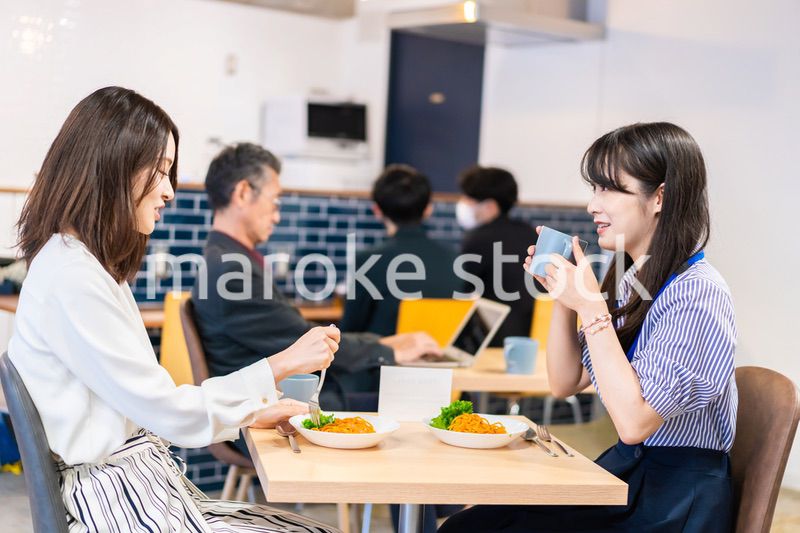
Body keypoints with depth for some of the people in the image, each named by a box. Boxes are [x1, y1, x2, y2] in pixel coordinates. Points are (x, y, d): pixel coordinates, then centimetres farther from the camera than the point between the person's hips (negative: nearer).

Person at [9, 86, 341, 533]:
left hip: (143, 488, 10)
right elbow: (167, 412, -18)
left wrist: (252, 412, 8)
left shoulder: (93, 265, 14)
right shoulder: (71, 277, -18)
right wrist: (282, 365, -12)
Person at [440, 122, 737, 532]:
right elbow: (565, 382, 12)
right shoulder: (628, 283, 7)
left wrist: (591, 307, -21)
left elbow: (633, 422, -24)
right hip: (622, 470, 8)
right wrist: (562, 296, -2)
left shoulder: (697, 294, -18)